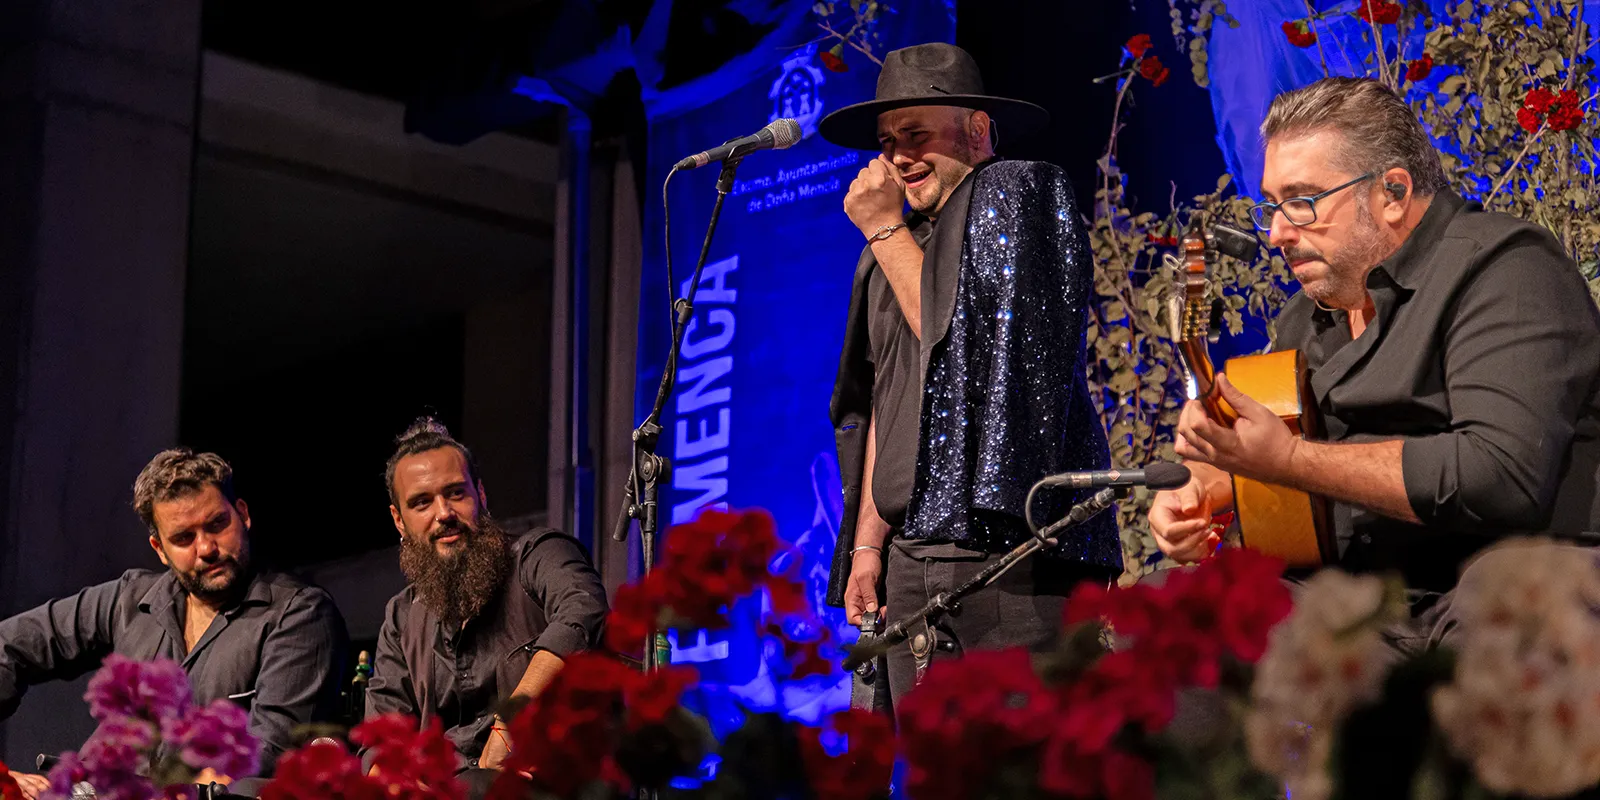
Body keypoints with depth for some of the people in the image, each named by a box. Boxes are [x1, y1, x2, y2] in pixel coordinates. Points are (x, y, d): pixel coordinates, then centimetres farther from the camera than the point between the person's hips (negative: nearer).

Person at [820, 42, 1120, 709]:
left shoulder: (1018, 194, 4)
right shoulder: (894, 246, 24)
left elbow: (962, 331, -9)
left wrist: (887, 229, 1)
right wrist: (868, 543, 15)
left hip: (1010, 541, -7)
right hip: (913, 553, 7)